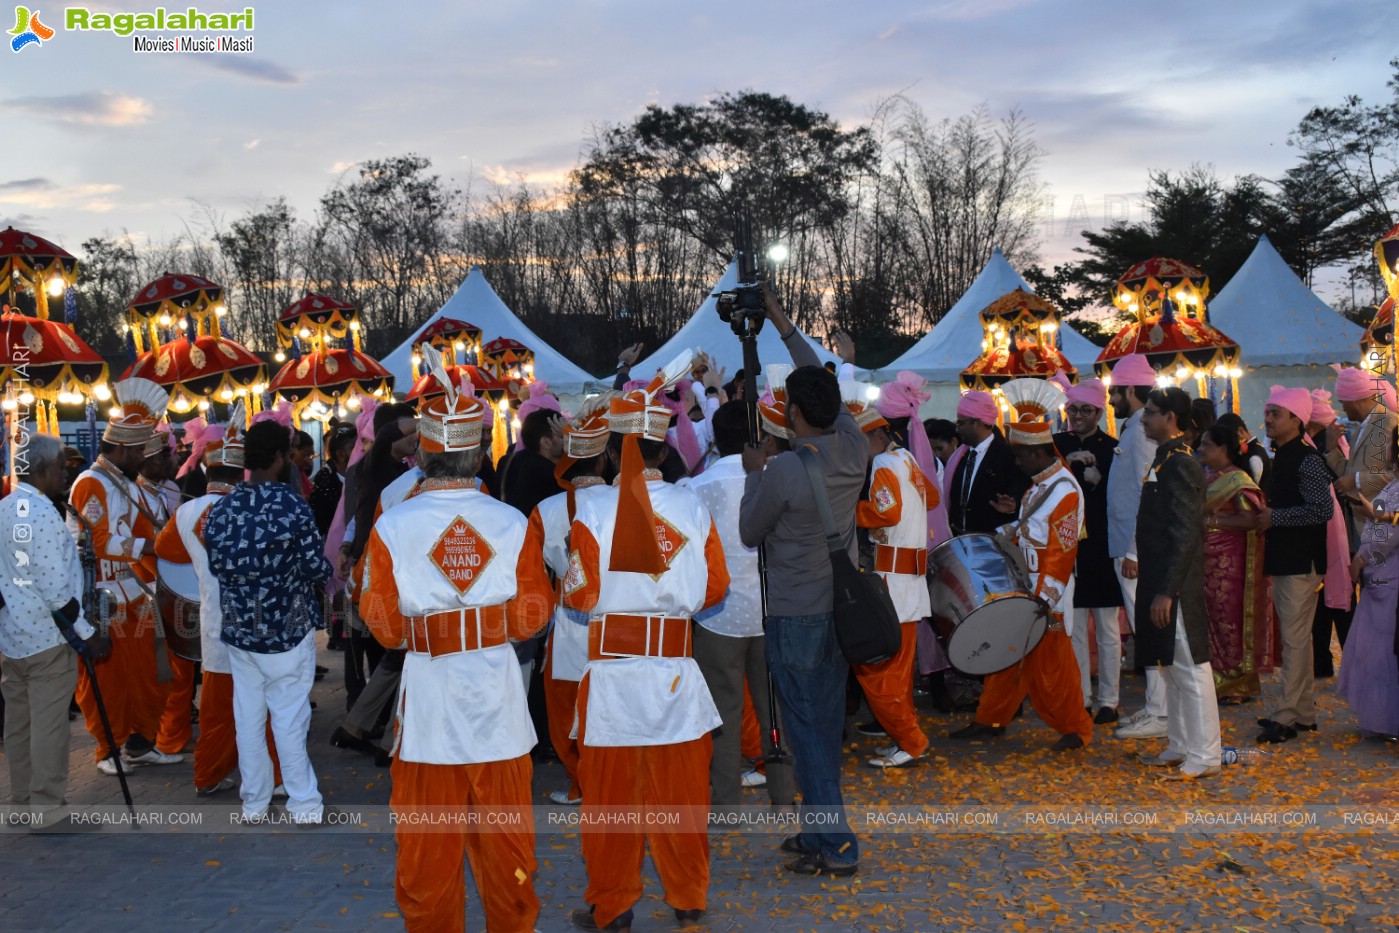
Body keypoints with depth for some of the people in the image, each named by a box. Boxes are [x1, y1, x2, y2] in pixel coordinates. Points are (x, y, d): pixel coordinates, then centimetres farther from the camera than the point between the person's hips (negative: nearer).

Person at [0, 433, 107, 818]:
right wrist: (88, 635, -15)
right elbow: (55, 590, -20)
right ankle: (48, 809, 5)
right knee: (48, 726, -1)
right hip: (47, 637, -8)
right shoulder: (43, 513, -18)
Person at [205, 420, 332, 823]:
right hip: (289, 630, -4)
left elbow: (215, 567, 3)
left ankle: (254, 804, 24)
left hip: (239, 630, 4)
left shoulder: (219, 510, -4)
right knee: (290, 718, 5)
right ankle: (304, 805, 15)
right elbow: (317, 567, -12)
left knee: (248, 717, 13)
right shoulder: (292, 505, -16)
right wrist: (326, 570, 11)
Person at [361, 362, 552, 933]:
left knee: (428, 837, 13)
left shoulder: (392, 527, -9)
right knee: (505, 824, 15)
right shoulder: (511, 523, -7)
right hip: (497, 687, 1)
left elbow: (385, 627, -4)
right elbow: (530, 619, -3)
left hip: (429, 691, -1)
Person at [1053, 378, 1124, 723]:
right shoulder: (1057, 445, 8)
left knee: (1107, 628, 4)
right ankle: (1080, 697, 15)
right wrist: (1066, 463, -15)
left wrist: (1098, 480, -19)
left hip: (1102, 548, -3)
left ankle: (1108, 700, 11)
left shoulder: (1112, 448, -1)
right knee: (1074, 626, 7)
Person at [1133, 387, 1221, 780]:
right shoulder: (1164, 459, 13)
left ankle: (1204, 757, 5)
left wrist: (1166, 592, -22)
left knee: (1190, 668, -3)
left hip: (1176, 586, -10)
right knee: (1172, 666, 16)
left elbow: (1186, 534, -21)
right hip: (1160, 581, 10)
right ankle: (1180, 747, 26)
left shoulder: (1180, 464, -16)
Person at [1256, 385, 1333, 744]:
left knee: (1295, 638, -7)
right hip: (1284, 559, 10)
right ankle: (1304, 713, 22)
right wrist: (1263, 516, 8)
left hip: (1302, 562, -10)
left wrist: (1275, 517, -19)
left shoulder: (1307, 460, -14)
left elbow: (1323, 509, -22)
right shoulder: (1281, 458, 14)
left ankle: (1287, 717, -4)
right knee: (1296, 638, 14)